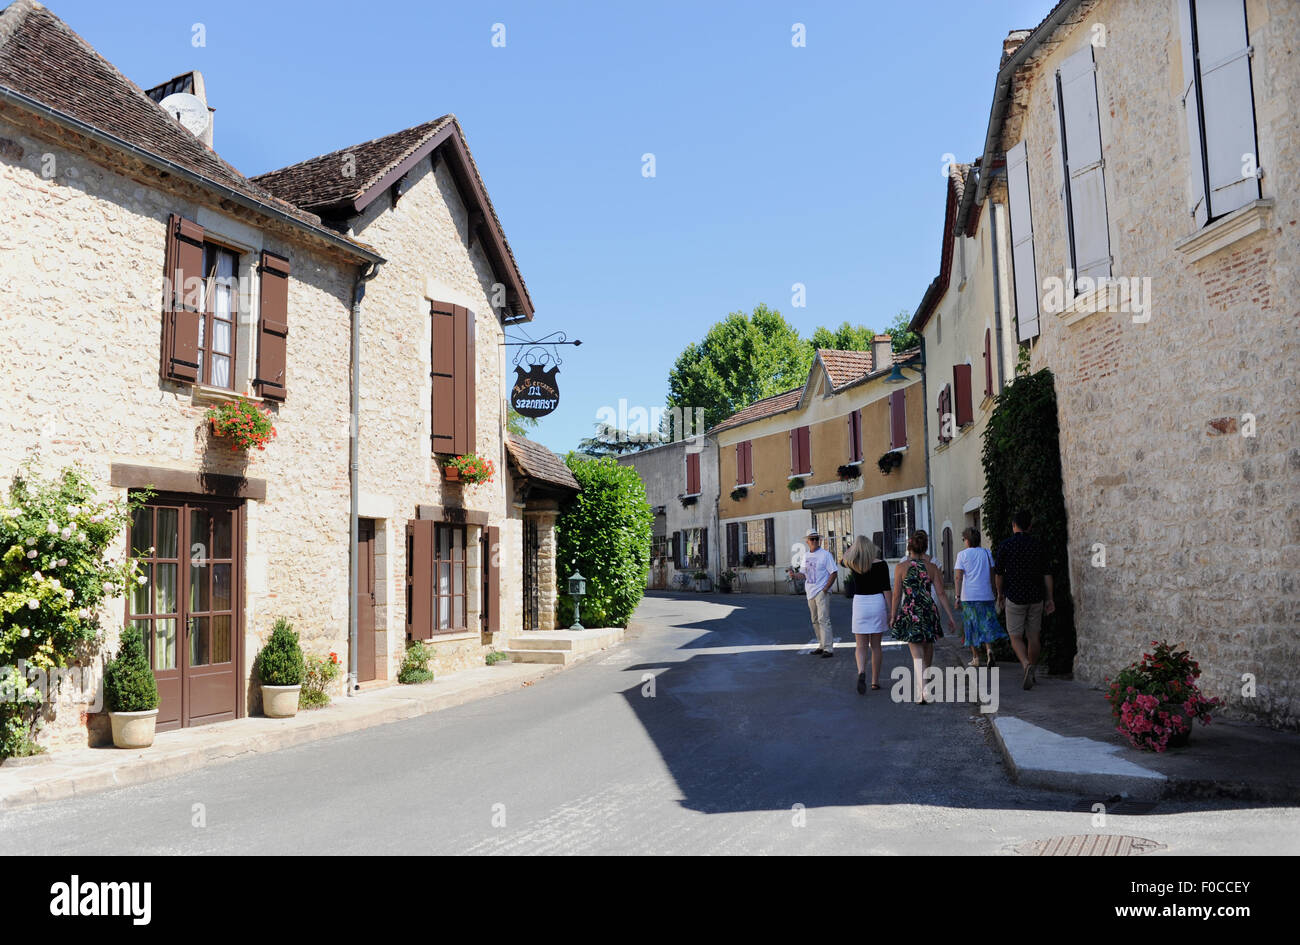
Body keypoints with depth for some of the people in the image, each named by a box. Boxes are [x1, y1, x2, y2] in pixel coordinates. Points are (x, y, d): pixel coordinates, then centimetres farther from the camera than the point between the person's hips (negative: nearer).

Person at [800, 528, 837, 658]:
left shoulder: (825, 554, -6)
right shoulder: (806, 556, 14)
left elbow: (834, 573, -8)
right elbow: (804, 573, 19)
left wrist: (826, 588, -15)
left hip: (822, 592, -7)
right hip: (810, 592, 7)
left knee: (823, 620, -12)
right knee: (815, 621, 11)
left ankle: (828, 648, -11)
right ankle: (822, 645, 20)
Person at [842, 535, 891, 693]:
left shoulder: (852, 564, -2)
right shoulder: (880, 565, -5)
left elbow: (842, 561, 23)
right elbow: (886, 589, -7)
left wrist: (851, 547, 32)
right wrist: (890, 611, -3)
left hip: (859, 603, 0)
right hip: (877, 603, 0)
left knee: (861, 646, 4)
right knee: (875, 646, 12)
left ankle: (861, 672, -22)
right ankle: (875, 681, 18)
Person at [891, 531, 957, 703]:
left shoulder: (901, 567, -5)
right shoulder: (931, 567, 1)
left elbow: (897, 595, -3)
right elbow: (941, 594, -1)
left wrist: (893, 617, 7)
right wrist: (951, 617, 3)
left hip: (909, 613, -2)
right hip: (929, 611, 2)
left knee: (917, 654, -2)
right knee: (928, 649, 21)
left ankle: (922, 692, -14)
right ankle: (924, 680, 41)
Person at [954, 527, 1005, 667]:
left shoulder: (962, 554, -3)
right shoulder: (987, 553, 7)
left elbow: (958, 576, -9)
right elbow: (992, 574, 8)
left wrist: (958, 595, -8)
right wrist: (995, 592, 16)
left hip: (968, 596, -2)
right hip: (986, 595, 2)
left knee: (972, 626, 6)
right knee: (987, 624, 7)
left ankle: (975, 657, 8)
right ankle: (989, 649, -15)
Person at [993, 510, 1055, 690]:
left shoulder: (1005, 546, -6)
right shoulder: (1038, 545, 2)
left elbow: (998, 574, 0)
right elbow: (1046, 574, 2)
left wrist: (1000, 593, 15)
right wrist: (1049, 598, 7)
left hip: (1014, 597, -3)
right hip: (1036, 597, 3)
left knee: (1015, 636, 3)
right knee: (1033, 635, 12)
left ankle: (1027, 665, -21)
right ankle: (1032, 672, 20)